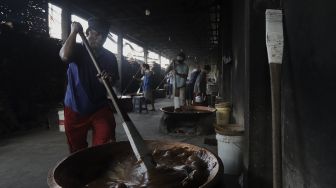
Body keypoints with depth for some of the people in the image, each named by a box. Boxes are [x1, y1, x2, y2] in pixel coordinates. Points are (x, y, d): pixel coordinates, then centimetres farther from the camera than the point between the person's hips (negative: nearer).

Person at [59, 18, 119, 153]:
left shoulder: (110, 57, 0)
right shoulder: (78, 50, -8)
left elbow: (115, 82, 6)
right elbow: (65, 56, -32)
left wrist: (109, 80, -18)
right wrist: (74, 32, -20)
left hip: (100, 109, 1)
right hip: (74, 110, -1)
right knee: (77, 151, 15)